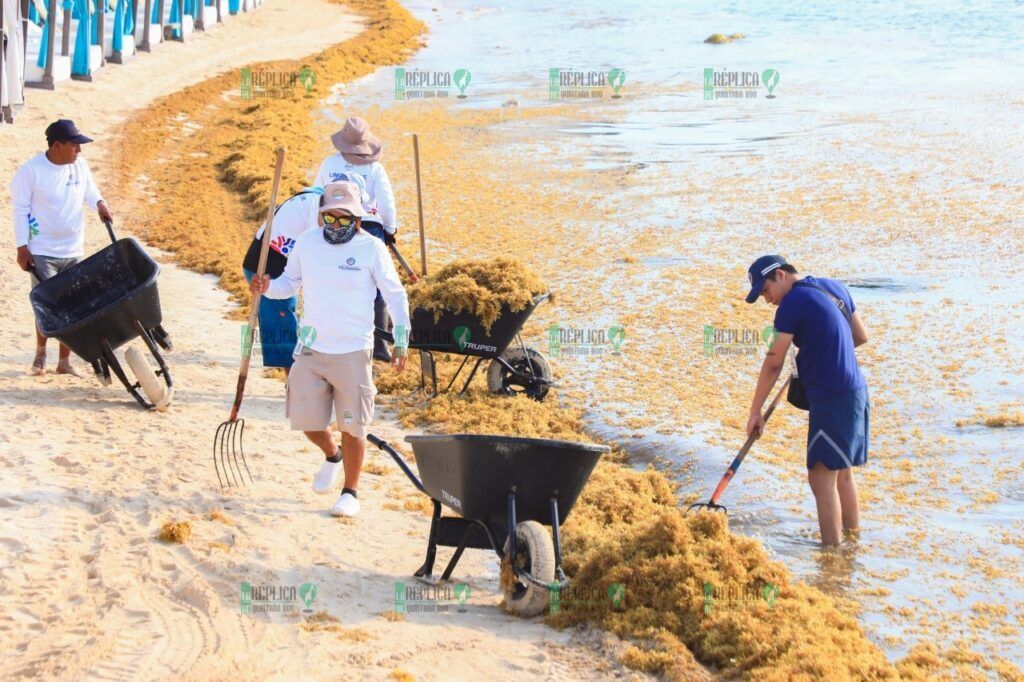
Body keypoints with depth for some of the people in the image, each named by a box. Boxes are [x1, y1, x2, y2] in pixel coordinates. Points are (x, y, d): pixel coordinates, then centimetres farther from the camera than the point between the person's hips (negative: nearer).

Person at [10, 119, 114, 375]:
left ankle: (65, 361, 14)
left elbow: (89, 189, 16)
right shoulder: (31, 170, -14)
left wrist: (99, 203, -7)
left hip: (73, 250, 4)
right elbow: (20, 209, -8)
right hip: (42, 251, -4)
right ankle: (41, 352, 19)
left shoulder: (80, 165, -2)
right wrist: (22, 247, -9)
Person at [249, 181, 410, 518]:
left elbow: (396, 295, 1)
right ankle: (332, 456, 39)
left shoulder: (371, 249, -7)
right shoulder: (306, 243, 2)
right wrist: (267, 287, -10)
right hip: (310, 351, 3)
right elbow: (290, 282, 13)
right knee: (306, 420, 6)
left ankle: (350, 492, 15)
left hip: (353, 352, -3)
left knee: (352, 425, 0)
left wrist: (401, 342, 0)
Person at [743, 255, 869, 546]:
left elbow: (773, 364, -10)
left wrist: (755, 412, -5)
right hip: (855, 392, 9)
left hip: (831, 399, -9)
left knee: (821, 477, -7)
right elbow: (861, 336, 21)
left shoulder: (793, 302, -13)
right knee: (842, 473, 17)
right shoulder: (834, 287, 11)